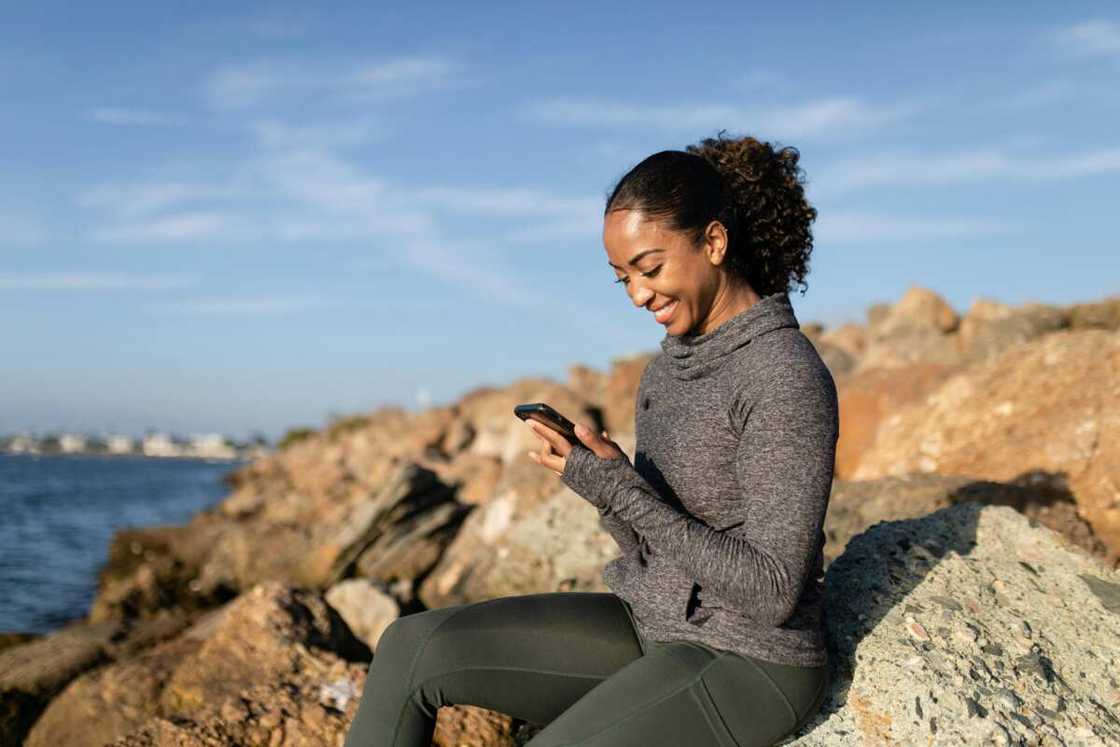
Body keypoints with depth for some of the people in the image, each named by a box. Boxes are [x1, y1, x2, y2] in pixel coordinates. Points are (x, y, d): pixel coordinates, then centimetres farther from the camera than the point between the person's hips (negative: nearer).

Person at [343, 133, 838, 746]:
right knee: (412, 649, -5)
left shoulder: (788, 378, -19)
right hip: (658, 629, 8)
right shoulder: (672, 364, 7)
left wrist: (620, 490, -24)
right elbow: (653, 547, 10)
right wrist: (601, 482, -11)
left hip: (748, 668, -8)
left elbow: (774, 592, -21)